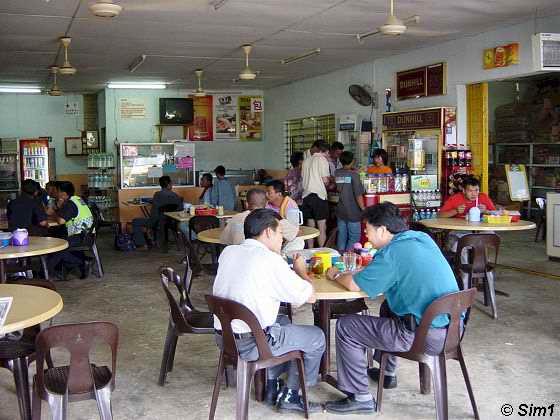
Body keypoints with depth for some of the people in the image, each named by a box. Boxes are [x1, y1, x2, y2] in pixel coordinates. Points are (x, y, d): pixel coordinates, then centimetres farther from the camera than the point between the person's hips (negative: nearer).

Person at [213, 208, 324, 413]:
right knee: (316, 337, 12)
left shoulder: (228, 252, 4)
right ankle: (290, 395, 22)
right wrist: (301, 270, 8)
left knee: (283, 321, 32)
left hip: (223, 337, 8)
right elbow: (309, 296, -12)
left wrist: (290, 271, 15)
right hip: (250, 344, -8)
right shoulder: (270, 260, -17)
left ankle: (271, 386, 34)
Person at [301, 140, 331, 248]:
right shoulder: (322, 159, -6)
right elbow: (325, 180, -10)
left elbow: (303, 178, 13)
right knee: (322, 228, 0)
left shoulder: (306, 160, 11)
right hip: (319, 195, -6)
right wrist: (329, 180, 13)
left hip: (306, 195, 6)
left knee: (310, 226, 12)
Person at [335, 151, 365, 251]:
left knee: (341, 236, 13)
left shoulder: (337, 173, 1)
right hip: (353, 212, -5)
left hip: (340, 211, 6)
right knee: (354, 237, 3)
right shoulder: (353, 175, -14)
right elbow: (358, 195, -17)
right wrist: (363, 209, -9)